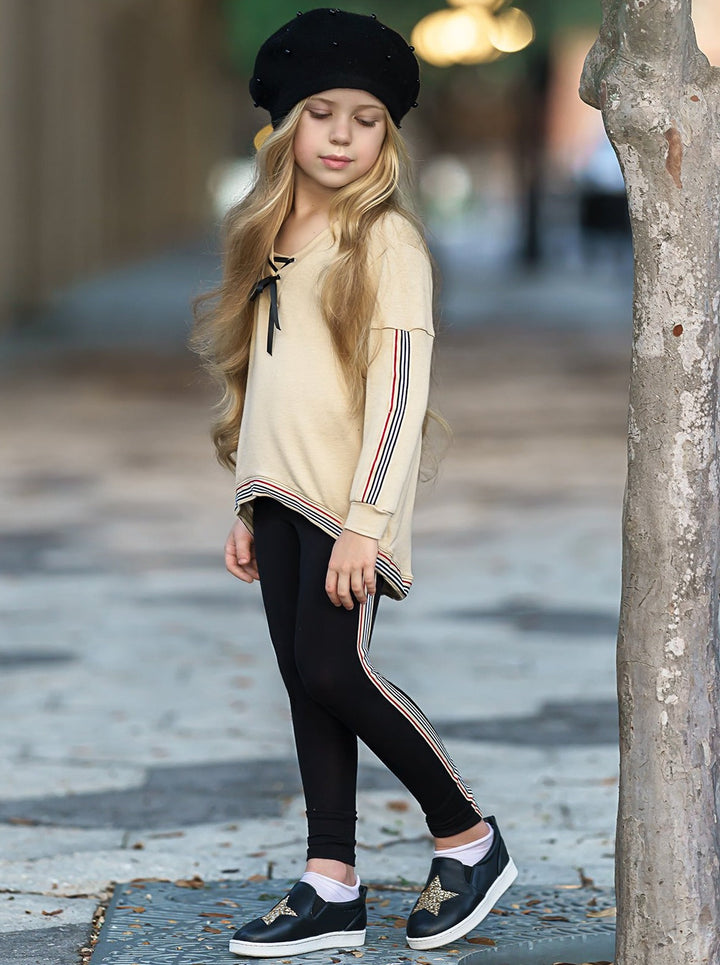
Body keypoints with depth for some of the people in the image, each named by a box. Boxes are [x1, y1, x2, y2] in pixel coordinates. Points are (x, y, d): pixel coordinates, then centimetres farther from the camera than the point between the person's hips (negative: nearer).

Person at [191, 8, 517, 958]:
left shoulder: (387, 239, -6)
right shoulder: (272, 237, 15)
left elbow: (401, 383, -13)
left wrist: (367, 519, -19)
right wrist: (248, 508, 16)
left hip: (348, 498, -7)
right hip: (280, 496, 7)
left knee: (333, 670, -13)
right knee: (306, 684, 6)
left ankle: (470, 840, 4)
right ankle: (331, 887, 11)